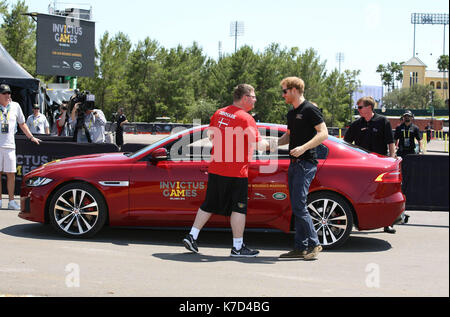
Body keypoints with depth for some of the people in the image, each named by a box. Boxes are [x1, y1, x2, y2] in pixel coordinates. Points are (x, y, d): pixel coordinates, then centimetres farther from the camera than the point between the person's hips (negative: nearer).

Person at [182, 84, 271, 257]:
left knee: (209, 205, 16)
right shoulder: (245, 118, -13)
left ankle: (192, 236, 15)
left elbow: (209, 135, 18)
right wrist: (269, 144, 4)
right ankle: (238, 247, 6)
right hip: (236, 172, -7)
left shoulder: (219, 113, 8)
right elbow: (258, 144, -15)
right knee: (238, 208, 2)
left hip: (215, 169, 7)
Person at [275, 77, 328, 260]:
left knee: (299, 206, -14)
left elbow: (323, 134, -14)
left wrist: (303, 148, -24)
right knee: (296, 207, 8)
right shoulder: (291, 114, 19)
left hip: (306, 164, -9)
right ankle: (300, 248, 11)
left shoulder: (310, 110, -8)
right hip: (294, 163, 9)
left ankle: (314, 244, -5)